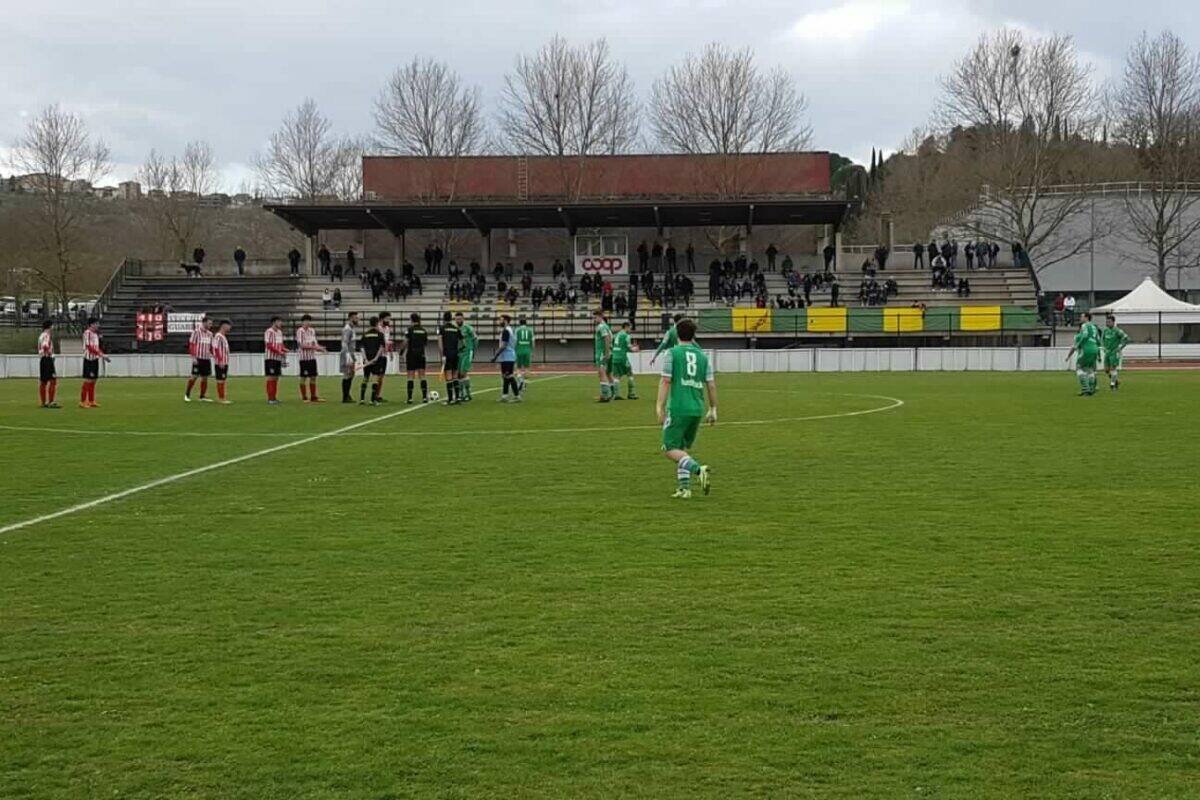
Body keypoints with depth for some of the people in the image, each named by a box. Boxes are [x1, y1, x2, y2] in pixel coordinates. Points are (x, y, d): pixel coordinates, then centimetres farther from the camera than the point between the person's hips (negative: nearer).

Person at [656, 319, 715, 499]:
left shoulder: (672, 353, -1)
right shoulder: (702, 356, 11)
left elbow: (665, 381, -7)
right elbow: (711, 385, 11)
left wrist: (660, 408, -6)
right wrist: (713, 409, 19)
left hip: (678, 408, -5)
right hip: (697, 410, 5)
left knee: (670, 449, -2)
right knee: (683, 449, 17)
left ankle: (698, 469, -23)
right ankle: (684, 488, 9)